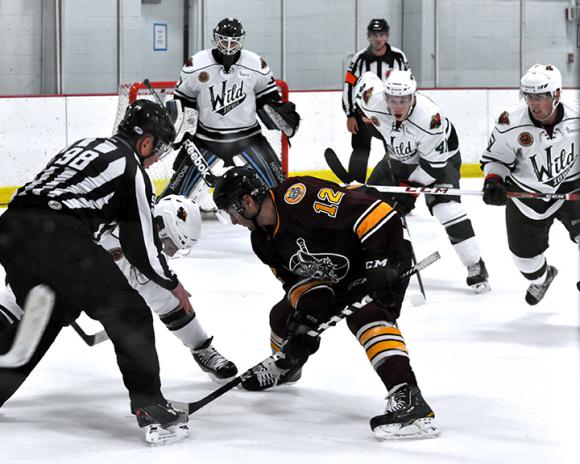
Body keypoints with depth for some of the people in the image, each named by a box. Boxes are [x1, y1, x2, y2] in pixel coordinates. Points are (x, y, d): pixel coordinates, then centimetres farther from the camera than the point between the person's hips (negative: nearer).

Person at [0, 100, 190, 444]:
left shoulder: (88, 145, 29)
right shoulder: (131, 168, 6)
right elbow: (141, 245, 7)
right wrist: (174, 285, 23)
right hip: (55, 237, -8)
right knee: (129, 313, 1)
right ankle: (151, 408, -5)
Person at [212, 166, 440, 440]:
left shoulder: (299, 196, -30)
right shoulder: (263, 239, 0)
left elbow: (369, 211, -34)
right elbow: (297, 277, 3)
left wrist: (381, 260, -38)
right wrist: (307, 316, -15)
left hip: (383, 259, -9)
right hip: (334, 278, 10)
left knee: (367, 317, -32)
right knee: (284, 316, 14)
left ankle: (408, 399, -44)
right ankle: (284, 368, 46)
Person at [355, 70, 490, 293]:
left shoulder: (430, 118, -40)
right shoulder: (373, 101, -29)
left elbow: (433, 164, -29)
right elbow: (366, 79, -4)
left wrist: (410, 188, -26)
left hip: (440, 156, -5)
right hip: (398, 156, 5)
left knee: (446, 207, -24)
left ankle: (476, 268, -16)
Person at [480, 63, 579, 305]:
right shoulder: (510, 123, -23)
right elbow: (495, 158, -8)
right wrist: (493, 181, -24)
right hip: (526, 193, 0)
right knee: (525, 252, 10)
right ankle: (541, 278, 46)